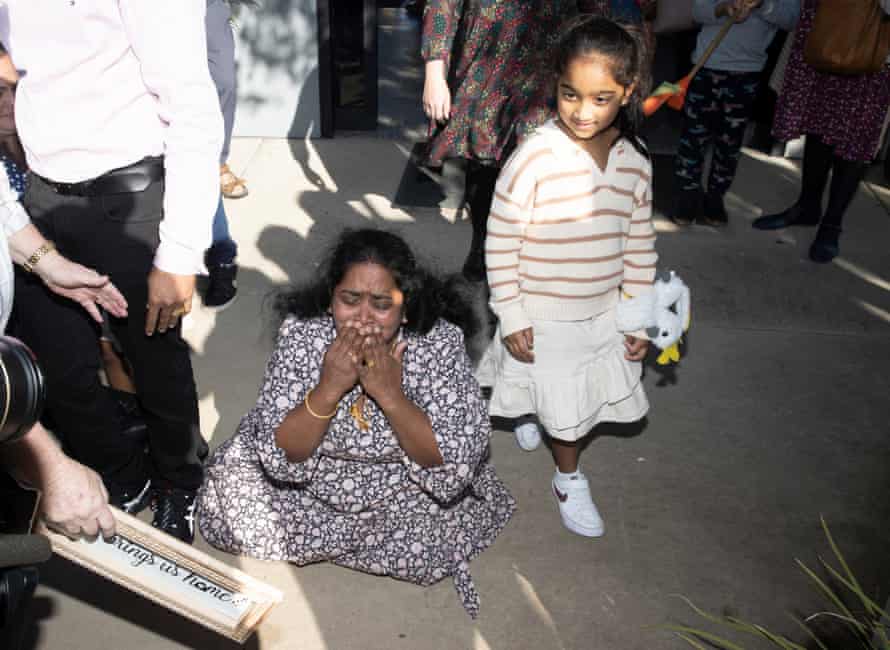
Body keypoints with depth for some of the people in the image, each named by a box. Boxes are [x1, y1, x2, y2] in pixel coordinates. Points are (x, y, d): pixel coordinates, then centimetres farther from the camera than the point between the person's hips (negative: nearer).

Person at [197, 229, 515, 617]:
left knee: (427, 551, -22)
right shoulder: (302, 333, -22)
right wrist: (329, 388, -38)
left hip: (403, 495, 0)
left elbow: (454, 467, -26)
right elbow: (281, 458, -22)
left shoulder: (439, 343, -25)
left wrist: (389, 394, -37)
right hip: (308, 486, 1)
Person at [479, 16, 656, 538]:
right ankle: (569, 478, 43)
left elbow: (640, 243, 3)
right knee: (560, 403, 13)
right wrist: (512, 317, -13)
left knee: (583, 395, 20)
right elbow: (501, 242, -16)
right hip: (542, 316, -4)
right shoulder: (534, 157, -22)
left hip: (604, 314, 5)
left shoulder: (634, 161, -7)